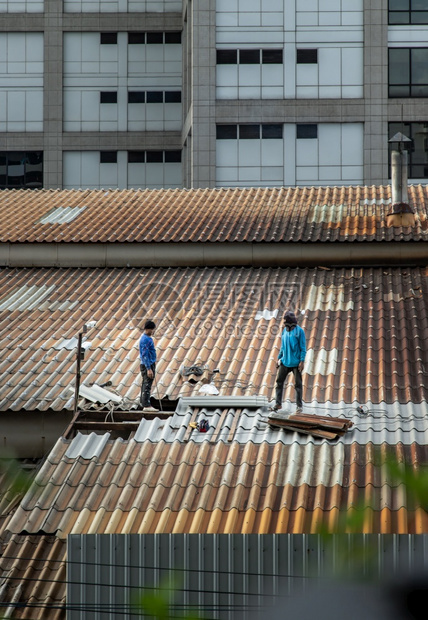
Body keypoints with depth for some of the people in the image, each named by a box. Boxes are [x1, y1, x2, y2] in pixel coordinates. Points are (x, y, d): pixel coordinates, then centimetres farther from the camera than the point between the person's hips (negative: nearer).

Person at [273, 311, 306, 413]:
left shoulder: (299, 331, -9)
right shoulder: (285, 331, 9)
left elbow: (303, 347, -10)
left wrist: (302, 361, -16)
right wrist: (279, 358, 16)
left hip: (296, 362, -6)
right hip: (285, 362, 6)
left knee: (298, 384, 1)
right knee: (279, 381, 3)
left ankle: (299, 406, 7)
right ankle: (278, 403, 10)